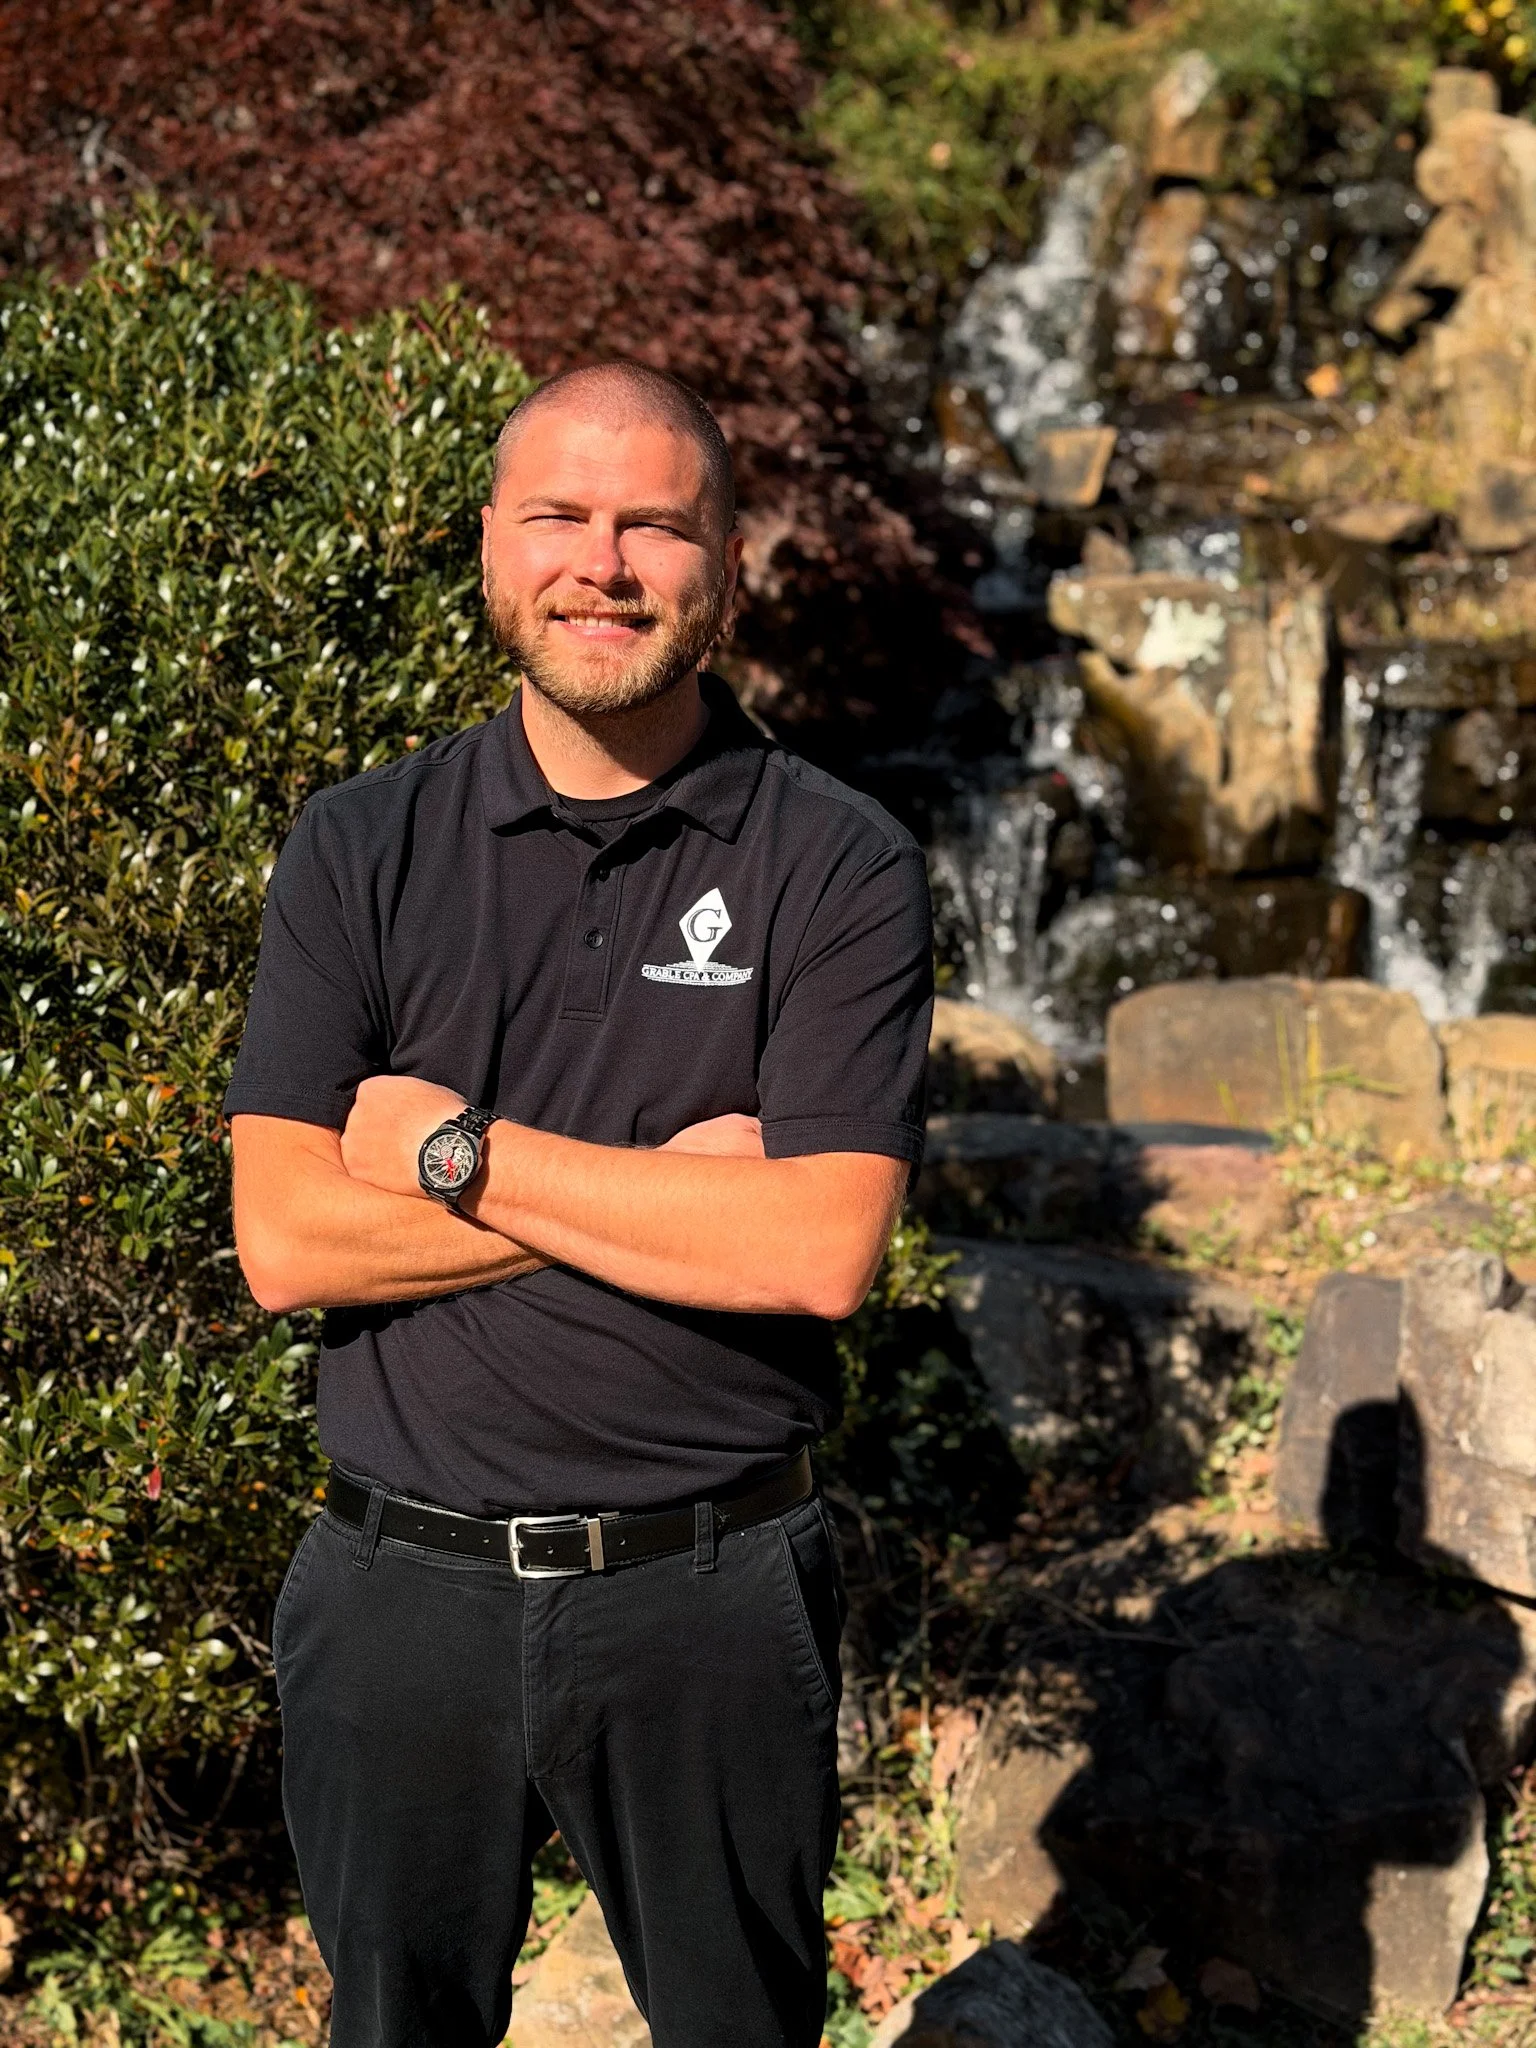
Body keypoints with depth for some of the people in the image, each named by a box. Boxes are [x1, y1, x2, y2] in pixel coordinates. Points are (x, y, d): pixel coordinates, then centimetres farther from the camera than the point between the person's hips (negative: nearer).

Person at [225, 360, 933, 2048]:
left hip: (713, 1593, -1)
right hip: (403, 1586, 2)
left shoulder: (838, 868, -6)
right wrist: (671, 1193, -16)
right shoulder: (360, 851, -1)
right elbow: (285, 1242, -10)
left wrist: (459, 1150, -16)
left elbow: (821, 1251, -18)